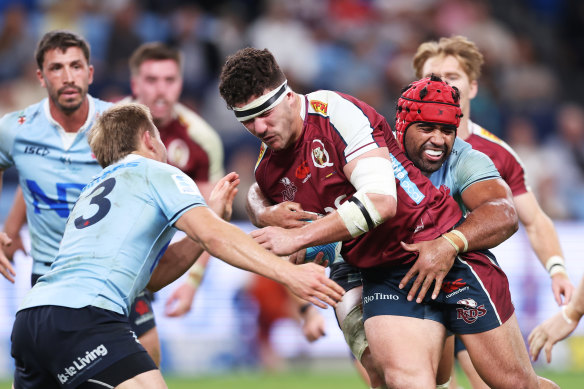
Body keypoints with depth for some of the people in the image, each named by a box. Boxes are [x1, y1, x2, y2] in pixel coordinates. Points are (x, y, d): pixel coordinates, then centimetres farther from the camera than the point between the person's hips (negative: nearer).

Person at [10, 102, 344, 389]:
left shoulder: (94, 189, 34)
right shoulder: (158, 174, 11)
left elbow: (152, 276, 31)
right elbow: (213, 237, -7)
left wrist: (213, 214, 30)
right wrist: (289, 274, -11)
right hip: (82, 317, -9)